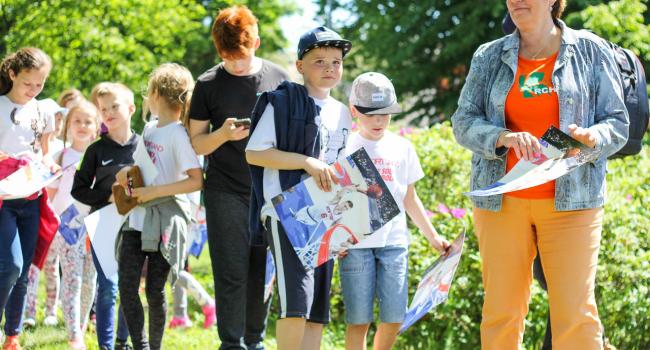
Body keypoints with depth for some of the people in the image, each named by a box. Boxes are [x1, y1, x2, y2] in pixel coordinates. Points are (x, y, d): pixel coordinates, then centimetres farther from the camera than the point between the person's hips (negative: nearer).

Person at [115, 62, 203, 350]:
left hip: (165, 221, -7)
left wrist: (154, 192, -21)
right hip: (138, 216, 7)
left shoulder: (178, 134, -12)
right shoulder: (149, 128, 12)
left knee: (155, 291, 1)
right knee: (127, 286, -3)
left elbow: (196, 181, -20)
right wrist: (129, 173, 5)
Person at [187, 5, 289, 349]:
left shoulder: (279, 78, 4)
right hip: (226, 193, -2)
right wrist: (223, 134, -16)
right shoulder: (208, 84, 0)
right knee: (232, 273, -4)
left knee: (262, 272, 6)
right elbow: (197, 144, 3)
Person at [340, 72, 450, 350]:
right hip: (355, 244, -3)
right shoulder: (346, 148, 1)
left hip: (394, 241, 3)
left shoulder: (402, 147, 11)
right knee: (359, 319, -4)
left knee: (394, 317, -2)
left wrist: (433, 237, 18)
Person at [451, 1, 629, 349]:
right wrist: (505, 137, -17)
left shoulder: (591, 51, 4)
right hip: (502, 199, 2)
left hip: (570, 200, -2)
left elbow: (618, 124, 5)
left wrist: (590, 137, -18)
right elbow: (463, 122, 4)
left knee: (575, 315, -10)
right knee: (500, 311, 1)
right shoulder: (489, 57, 9)